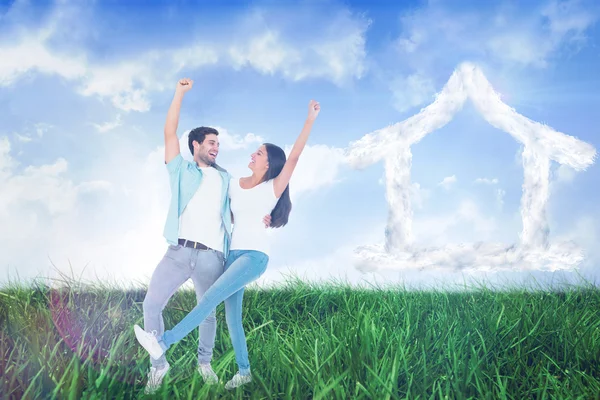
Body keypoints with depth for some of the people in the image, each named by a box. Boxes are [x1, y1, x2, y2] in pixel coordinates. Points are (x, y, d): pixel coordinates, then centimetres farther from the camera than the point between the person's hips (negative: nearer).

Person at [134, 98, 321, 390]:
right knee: (232, 316, 5)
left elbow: (294, 157, -13)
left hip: (255, 255, -6)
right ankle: (243, 372, 18)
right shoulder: (234, 185, 12)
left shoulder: (273, 189, -3)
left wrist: (310, 118, -17)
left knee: (212, 296, -23)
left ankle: (164, 343, -27)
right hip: (233, 253, 6)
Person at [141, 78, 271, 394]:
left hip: (211, 257, 2)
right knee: (151, 305, -7)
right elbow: (170, 133, 6)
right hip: (179, 251, -1)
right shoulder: (181, 171, 14)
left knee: (208, 313, 9)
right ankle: (158, 364, 9)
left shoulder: (225, 179, 22)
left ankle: (204, 362, 31)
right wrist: (180, 93, 4)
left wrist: (258, 218, 3)